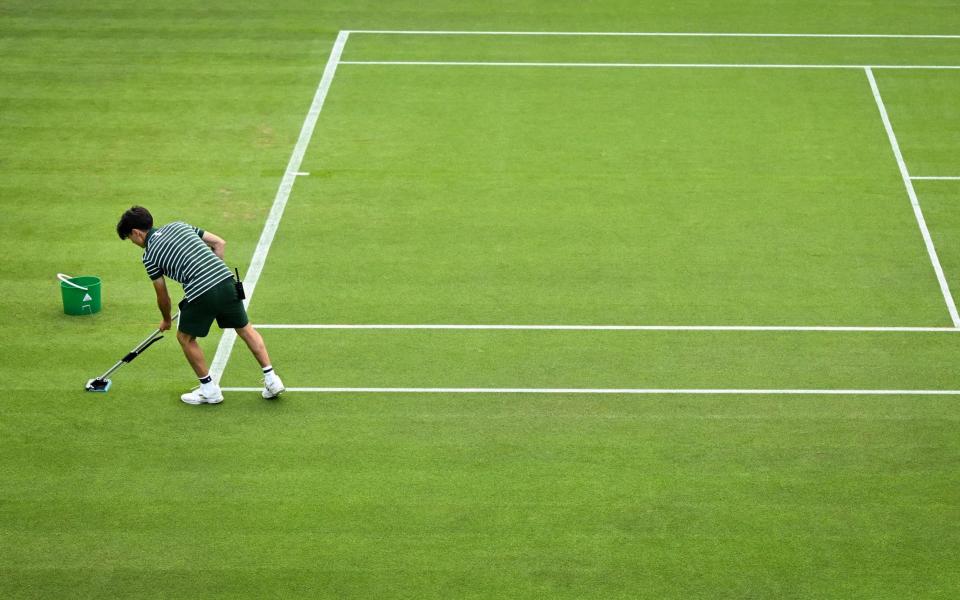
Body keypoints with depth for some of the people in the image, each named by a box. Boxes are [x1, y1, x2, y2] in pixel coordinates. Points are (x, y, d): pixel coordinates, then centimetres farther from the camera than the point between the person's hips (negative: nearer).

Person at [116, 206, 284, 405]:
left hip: (200, 292, -5)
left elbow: (163, 297, 15)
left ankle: (209, 389, 22)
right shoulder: (179, 226, 21)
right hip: (226, 280, 5)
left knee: (185, 338, 18)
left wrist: (166, 320, 33)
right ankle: (271, 379, 18)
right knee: (245, 329, 21)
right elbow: (219, 243, 18)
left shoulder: (149, 255, 6)